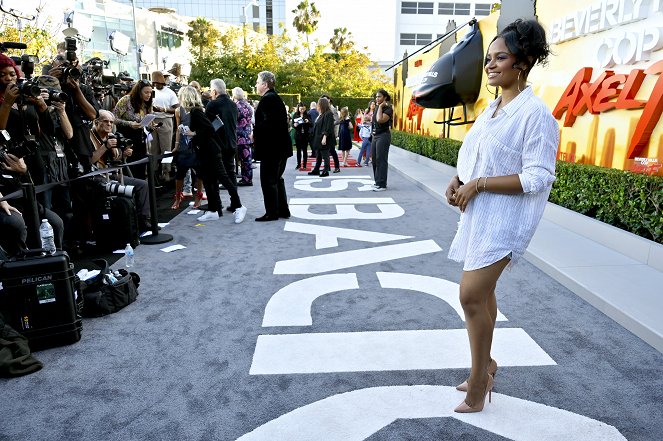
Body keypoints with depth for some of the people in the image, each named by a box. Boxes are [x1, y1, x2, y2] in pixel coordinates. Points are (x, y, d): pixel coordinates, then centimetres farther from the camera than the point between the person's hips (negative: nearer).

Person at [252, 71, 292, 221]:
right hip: (281, 146, 10)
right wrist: (257, 132, 11)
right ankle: (283, 210, 22)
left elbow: (268, 123, -25)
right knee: (277, 179, 16)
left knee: (268, 180, -2)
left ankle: (272, 213, 5)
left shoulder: (267, 99, -15)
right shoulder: (276, 98, 16)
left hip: (271, 147, -10)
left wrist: (255, 133, -12)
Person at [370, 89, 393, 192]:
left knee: (381, 160, -8)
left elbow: (380, 119, -28)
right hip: (375, 136, 9)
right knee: (375, 160, 11)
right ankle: (377, 182, 21)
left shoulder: (388, 109, -11)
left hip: (383, 136, -9)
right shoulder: (377, 108, 14)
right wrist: (372, 131, 15)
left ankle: (382, 184, -5)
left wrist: (380, 107, -18)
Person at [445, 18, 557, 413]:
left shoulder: (535, 113, -15)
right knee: (482, 292, 16)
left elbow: (537, 178, -20)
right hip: (479, 213, 8)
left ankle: (479, 380, 13)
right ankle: (485, 365, 35)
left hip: (504, 218, -8)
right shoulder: (493, 107, 10)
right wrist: (458, 181, 0)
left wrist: (478, 184, -20)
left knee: (472, 295, -8)